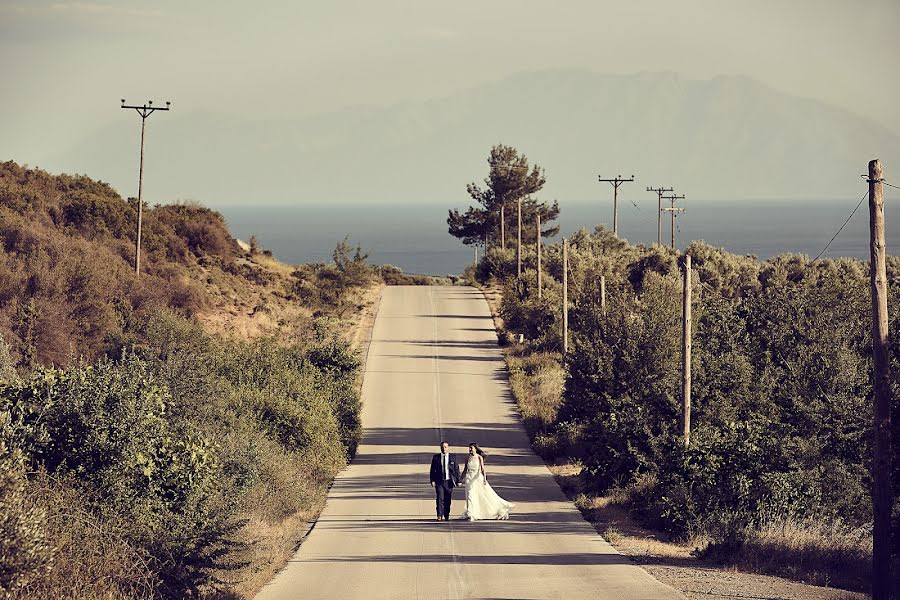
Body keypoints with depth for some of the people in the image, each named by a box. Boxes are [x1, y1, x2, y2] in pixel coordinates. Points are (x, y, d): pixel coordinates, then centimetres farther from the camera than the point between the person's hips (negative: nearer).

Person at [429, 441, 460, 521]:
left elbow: (456, 470, 6)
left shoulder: (453, 458, 5)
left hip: (449, 481, 1)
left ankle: (446, 516, 14)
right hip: (439, 481, -1)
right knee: (440, 499, -12)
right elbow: (432, 470, 4)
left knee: (448, 500, 4)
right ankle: (440, 516, -13)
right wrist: (432, 480, -6)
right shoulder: (435, 457, 5)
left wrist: (458, 481, 1)